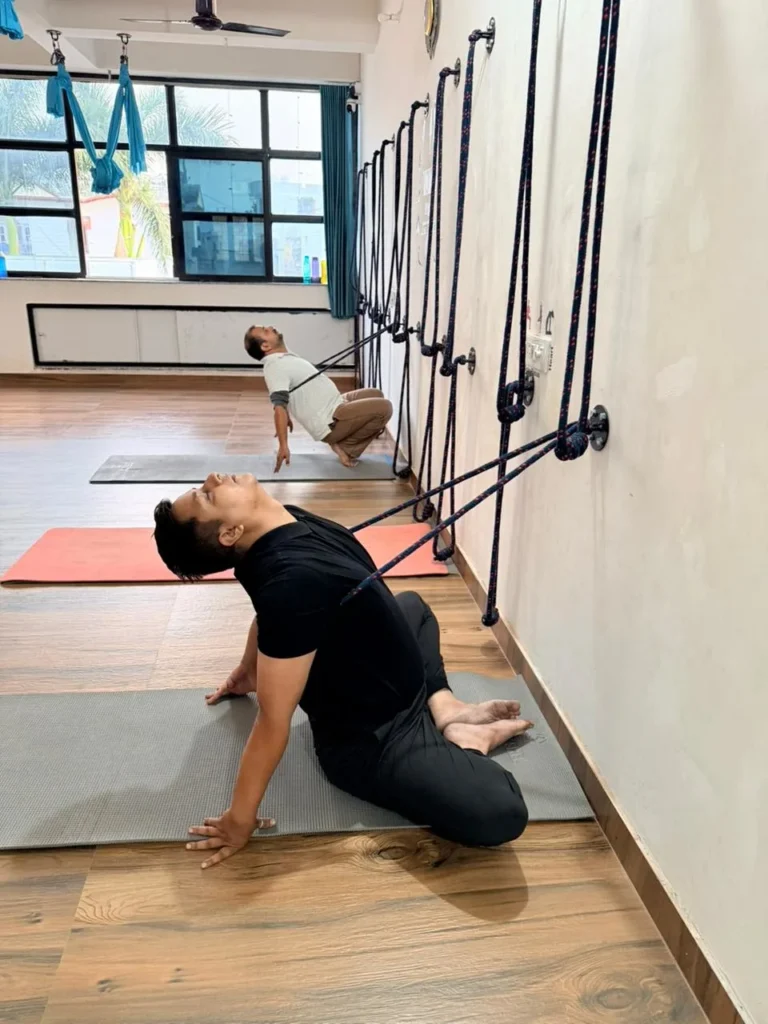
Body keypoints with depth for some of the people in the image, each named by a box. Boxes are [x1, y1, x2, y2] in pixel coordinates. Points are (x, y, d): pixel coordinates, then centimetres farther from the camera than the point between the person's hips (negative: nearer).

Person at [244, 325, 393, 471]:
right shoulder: (275, 366, -19)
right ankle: (346, 447, -2)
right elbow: (279, 406, -29)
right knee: (383, 407, -15)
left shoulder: (283, 358, 12)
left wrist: (286, 418, 39)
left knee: (375, 394, 24)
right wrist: (283, 446, -36)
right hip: (331, 422, -10)